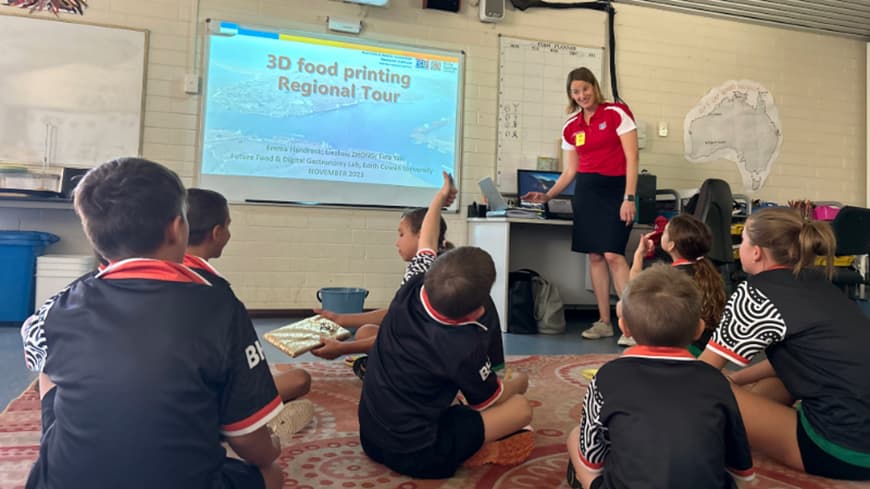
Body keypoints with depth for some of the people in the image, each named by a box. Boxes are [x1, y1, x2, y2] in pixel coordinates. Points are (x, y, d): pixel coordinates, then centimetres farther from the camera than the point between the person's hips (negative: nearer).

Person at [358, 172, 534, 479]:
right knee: (521, 407, 0)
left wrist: (440, 197, 27)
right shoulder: (465, 348, -25)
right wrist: (518, 382, 19)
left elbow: (426, 244, 11)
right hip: (416, 455, -6)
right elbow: (491, 400, -3)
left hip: (370, 437, 6)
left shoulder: (411, 290, -12)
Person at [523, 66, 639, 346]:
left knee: (613, 254, -15)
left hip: (615, 189, -5)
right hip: (585, 191, 5)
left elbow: (631, 159, -8)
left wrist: (629, 198, -15)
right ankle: (604, 322, 12)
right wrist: (547, 196, 2)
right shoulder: (570, 127, 11)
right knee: (594, 256, 4)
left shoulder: (616, 113, -4)